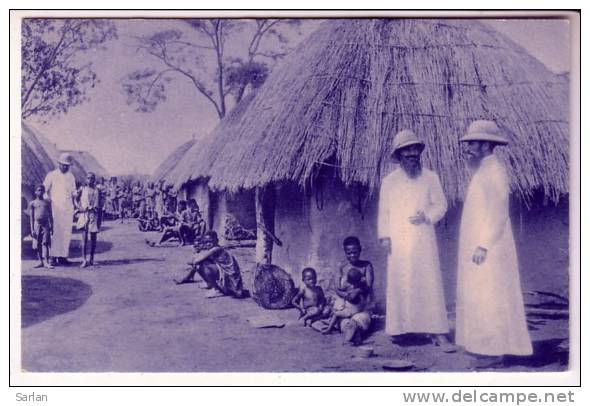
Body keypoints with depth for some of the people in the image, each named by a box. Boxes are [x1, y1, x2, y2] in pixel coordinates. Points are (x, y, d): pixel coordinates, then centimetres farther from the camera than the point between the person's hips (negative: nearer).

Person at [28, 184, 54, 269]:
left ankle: (46, 262, -14)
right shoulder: (32, 203, 6)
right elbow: (31, 217, 4)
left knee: (45, 243, -8)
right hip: (37, 224, 1)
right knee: (38, 245, 5)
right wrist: (32, 229, -2)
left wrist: (51, 227, 6)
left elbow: (50, 215, 11)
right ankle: (40, 262, 13)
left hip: (46, 224, 0)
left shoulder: (47, 202, 9)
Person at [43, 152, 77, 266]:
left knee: (67, 232, 0)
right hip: (55, 207, -4)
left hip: (68, 208, 4)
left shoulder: (71, 177, 15)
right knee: (55, 232, -8)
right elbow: (45, 190, 3)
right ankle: (53, 257, -6)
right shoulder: (51, 175, 3)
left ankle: (62, 256, 4)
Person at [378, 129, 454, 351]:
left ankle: (437, 332, -6)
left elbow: (441, 205, 9)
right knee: (398, 285, 0)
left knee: (430, 283, -6)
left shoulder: (430, 177, 8)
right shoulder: (389, 181, 10)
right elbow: (383, 211, 10)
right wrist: (384, 235, 0)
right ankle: (397, 329, 9)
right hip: (398, 241, 1)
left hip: (423, 239, -1)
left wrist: (427, 216, -10)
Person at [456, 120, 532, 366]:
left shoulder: (495, 171, -14)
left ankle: (496, 351, -2)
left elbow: (498, 213, -20)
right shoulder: (481, 170, 15)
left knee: (490, 296, -7)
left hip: (489, 247, -10)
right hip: (476, 243, 10)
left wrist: (484, 245, -22)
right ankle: (484, 345, 19)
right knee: (476, 296, 12)